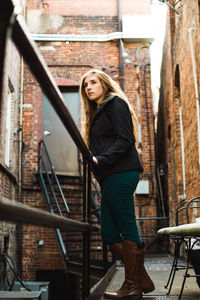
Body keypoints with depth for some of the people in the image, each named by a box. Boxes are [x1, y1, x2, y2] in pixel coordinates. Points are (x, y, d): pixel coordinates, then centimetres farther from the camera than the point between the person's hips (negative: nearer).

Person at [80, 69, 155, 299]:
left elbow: (125, 139, -12)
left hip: (121, 174, -9)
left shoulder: (115, 103, 2)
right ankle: (142, 279, 13)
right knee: (109, 233, 6)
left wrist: (100, 159, -20)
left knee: (127, 228, -6)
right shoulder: (97, 113, 28)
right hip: (110, 178, 10)